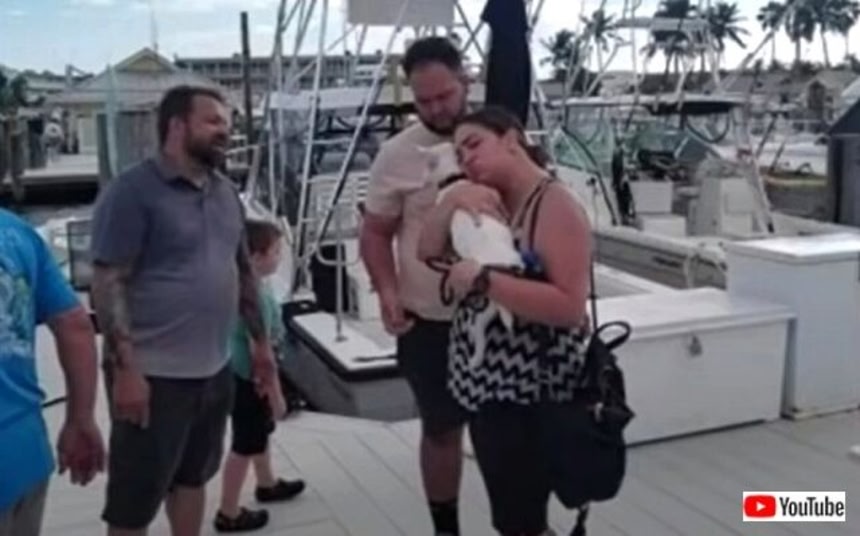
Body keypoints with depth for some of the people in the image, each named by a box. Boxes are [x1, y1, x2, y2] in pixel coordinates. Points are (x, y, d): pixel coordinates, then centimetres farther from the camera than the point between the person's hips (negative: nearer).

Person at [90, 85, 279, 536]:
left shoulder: (225, 192, 10)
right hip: (153, 375, -7)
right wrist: (125, 369, -21)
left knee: (193, 478, 21)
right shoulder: (132, 191, -13)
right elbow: (108, 284, -17)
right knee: (134, 499, 5)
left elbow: (243, 270, 18)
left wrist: (260, 340, 16)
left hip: (213, 369, 7)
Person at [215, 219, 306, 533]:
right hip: (249, 381, -10)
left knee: (260, 433, 27)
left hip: (241, 375, 10)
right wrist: (276, 395, -19)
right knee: (245, 445, 5)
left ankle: (267, 484, 48)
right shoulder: (257, 297, -28)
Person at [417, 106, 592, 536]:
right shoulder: (488, 203, 9)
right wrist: (454, 199, -8)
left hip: (529, 392, -8)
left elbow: (570, 306, -26)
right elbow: (428, 251, 7)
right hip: (483, 383, 8)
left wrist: (484, 280, -27)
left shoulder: (555, 206, -16)